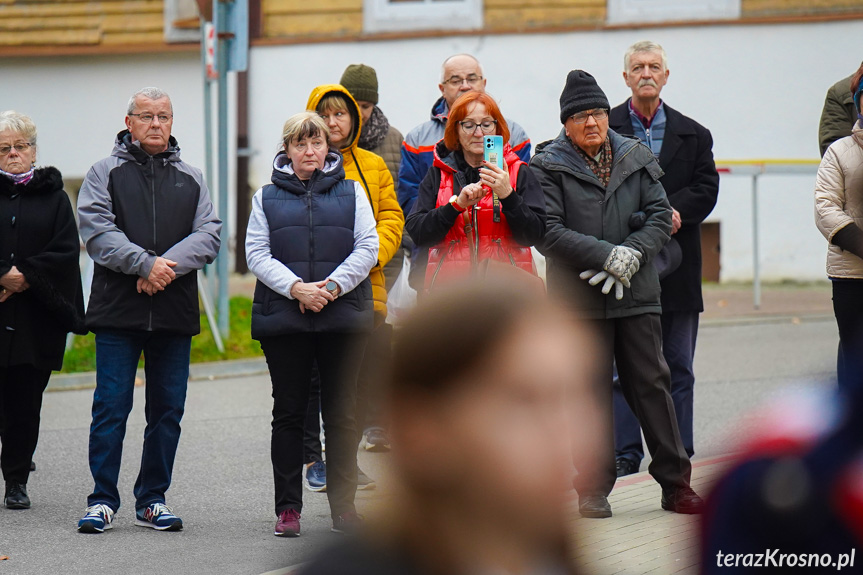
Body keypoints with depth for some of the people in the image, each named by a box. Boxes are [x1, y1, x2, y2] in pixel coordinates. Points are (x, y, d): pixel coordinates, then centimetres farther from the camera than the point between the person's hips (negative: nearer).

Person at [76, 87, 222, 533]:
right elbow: (97, 231, -7)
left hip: (175, 313, 3)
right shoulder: (106, 173, 5)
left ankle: (152, 500, 15)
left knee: (168, 410, 6)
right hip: (117, 312, -3)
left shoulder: (190, 179, 14)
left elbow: (209, 233, 3)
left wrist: (168, 264, -13)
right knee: (110, 408, -4)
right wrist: (145, 263, -18)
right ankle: (102, 500, 3)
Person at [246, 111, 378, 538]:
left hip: (343, 316, 0)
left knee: (340, 414, 2)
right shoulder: (267, 197, 9)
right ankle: (288, 508, 7)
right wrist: (297, 289, -14)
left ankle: (343, 506, 8)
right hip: (283, 318, 0)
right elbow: (257, 254, 1)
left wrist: (332, 286, -12)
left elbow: (367, 247, 2)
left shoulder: (351, 192, 9)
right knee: (288, 413, 3)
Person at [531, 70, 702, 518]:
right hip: (579, 299, -2)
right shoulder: (548, 168, -2)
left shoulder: (635, 158, 9)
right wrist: (607, 255, -17)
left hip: (636, 294, 2)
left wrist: (633, 255, -12)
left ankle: (675, 483, 10)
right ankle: (594, 489, 10)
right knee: (590, 392, 1)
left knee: (651, 383, 4)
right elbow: (548, 233, -11)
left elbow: (660, 215, 6)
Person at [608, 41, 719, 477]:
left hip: (676, 264, 2)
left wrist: (675, 212, -17)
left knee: (678, 367, 5)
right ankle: (626, 453, 3)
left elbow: (706, 189, 2)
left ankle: (677, 453, 9)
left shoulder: (694, 135, 12)